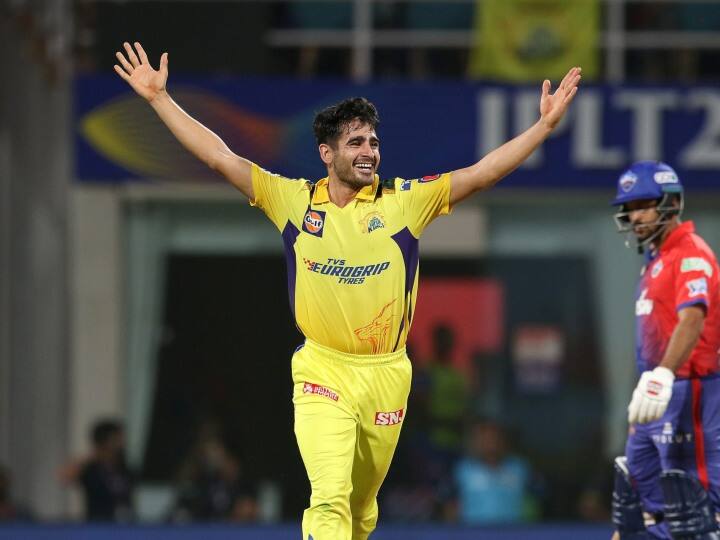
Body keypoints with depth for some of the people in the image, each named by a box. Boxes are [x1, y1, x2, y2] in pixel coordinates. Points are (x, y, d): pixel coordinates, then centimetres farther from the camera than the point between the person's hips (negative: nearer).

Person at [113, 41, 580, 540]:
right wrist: (160, 98, 1)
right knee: (330, 497, -18)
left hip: (386, 376, 2)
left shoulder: (406, 201, 0)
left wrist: (545, 125, -10)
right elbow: (219, 157, 2)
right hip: (322, 373, -2)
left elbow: (482, 174, -3)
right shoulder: (294, 200, 1)